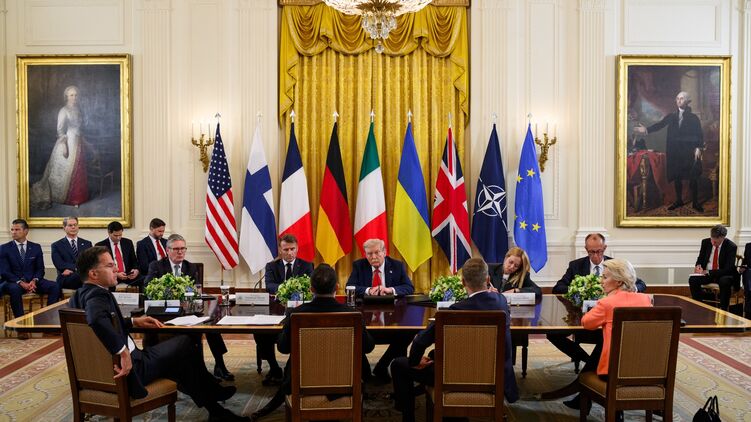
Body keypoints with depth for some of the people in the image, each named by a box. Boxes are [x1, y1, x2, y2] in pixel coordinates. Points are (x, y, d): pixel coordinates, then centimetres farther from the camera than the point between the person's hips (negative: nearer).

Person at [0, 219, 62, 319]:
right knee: (15, 289, -38)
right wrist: (21, 283, -19)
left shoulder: (36, 247, 11)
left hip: (33, 282, 2)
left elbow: (40, 269, 9)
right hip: (14, 282, -2)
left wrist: (34, 281, -14)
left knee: (55, 287, -23)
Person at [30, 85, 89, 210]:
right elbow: (60, 130, -15)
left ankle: (75, 197, 19)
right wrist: (64, 146, -20)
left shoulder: (78, 110, 10)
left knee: (77, 171, 10)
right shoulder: (64, 111, -12)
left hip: (78, 144, 7)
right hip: (67, 143, -7)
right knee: (65, 171, 1)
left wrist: (82, 143, 16)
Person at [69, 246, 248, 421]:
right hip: (128, 369, -10)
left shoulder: (80, 295, 6)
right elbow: (97, 320, -46)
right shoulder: (97, 295, -23)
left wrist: (134, 321, 12)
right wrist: (124, 353, -38)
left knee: (178, 361, 24)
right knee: (186, 343, 7)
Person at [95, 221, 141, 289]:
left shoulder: (128, 242, 13)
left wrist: (136, 271, -8)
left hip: (129, 276, 2)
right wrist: (116, 275, -17)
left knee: (143, 280, -28)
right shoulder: (100, 246, 3)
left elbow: (134, 261, 15)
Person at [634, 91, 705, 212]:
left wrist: (699, 148, -13)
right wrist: (647, 130, -21)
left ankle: (695, 202, 10)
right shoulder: (671, 116, 8)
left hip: (689, 152, -2)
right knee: (677, 177, 8)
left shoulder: (693, 117, 2)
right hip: (675, 152, 3)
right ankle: (679, 200, 19)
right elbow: (659, 125, -4)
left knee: (693, 177, 0)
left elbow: (699, 134, -1)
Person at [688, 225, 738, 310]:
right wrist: (698, 265, -11)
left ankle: (723, 309, -23)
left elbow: (728, 269, -18)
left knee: (725, 282, -37)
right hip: (706, 273, 4)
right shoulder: (706, 242, -1)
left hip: (723, 275, -4)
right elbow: (700, 258, 15)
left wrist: (709, 272, -27)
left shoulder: (731, 246, -14)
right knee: (692, 279, -24)